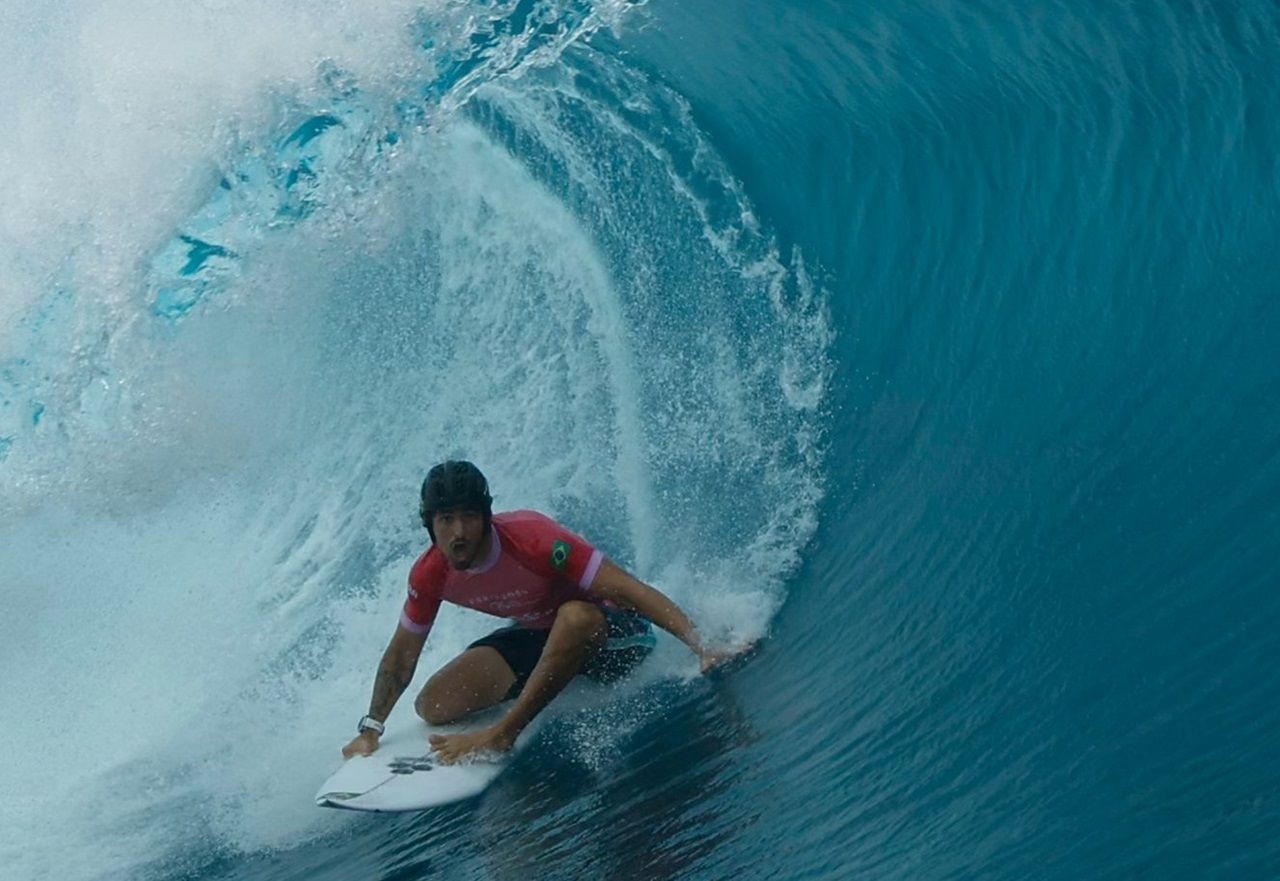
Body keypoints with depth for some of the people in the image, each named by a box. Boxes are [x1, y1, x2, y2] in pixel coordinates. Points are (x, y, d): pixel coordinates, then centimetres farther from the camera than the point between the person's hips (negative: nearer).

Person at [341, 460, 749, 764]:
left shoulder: (531, 539, -33)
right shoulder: (429, 576, -14)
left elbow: (631, 590, -35)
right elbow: (400, 656, 3)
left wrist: (702, 648, -41)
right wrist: (370, 729, 2)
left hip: (611, 630, -6)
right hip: (537, 636, 6)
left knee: (576, 615, -42)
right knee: (433, 706, -9)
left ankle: (503, 734, -27)